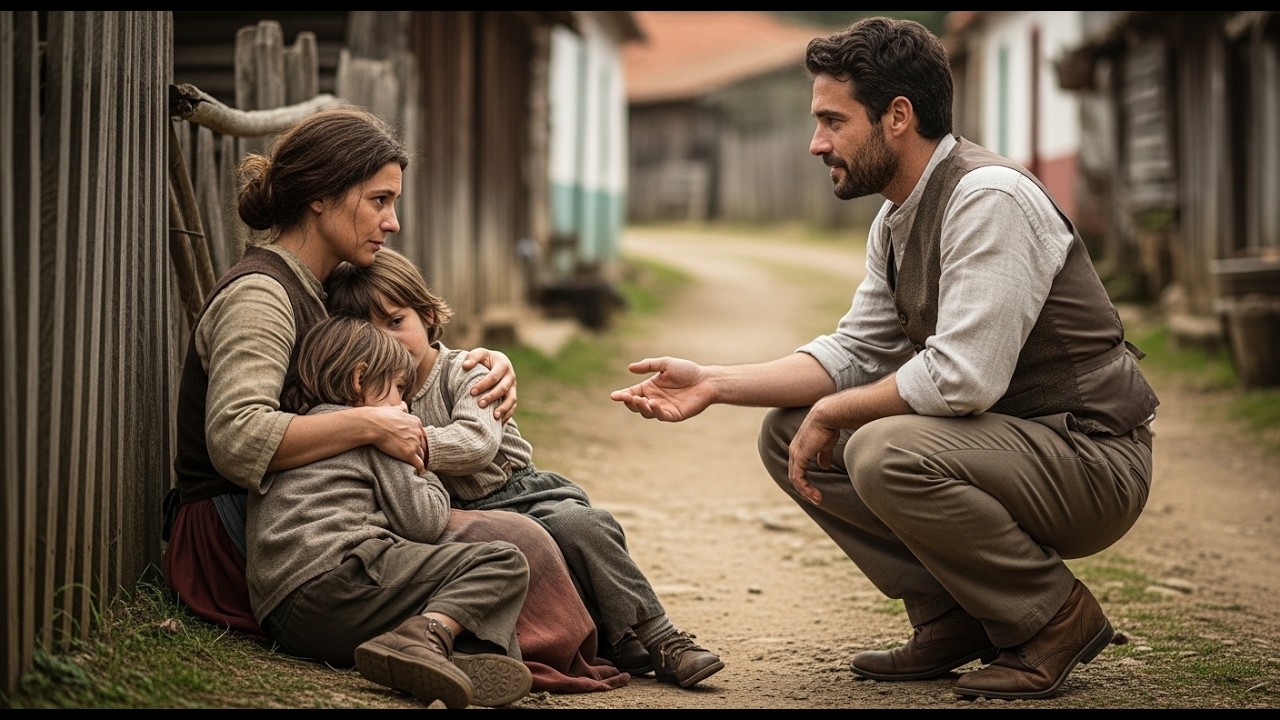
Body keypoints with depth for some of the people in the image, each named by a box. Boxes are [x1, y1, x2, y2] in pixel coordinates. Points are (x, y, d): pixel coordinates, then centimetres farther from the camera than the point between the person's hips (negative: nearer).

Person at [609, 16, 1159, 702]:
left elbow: (962, 376, -27)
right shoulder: (897, 220, 9)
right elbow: (853, 351, 12)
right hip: (1001, 438, 9)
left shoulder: (988, 199, -21)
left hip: (1092, 461, -9)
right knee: (785, 433, 3)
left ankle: (1054, 616, -10)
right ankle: (952, 618, 6)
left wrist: (831, 413, -14)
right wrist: (712, 383, 1)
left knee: (886, 453, -32)